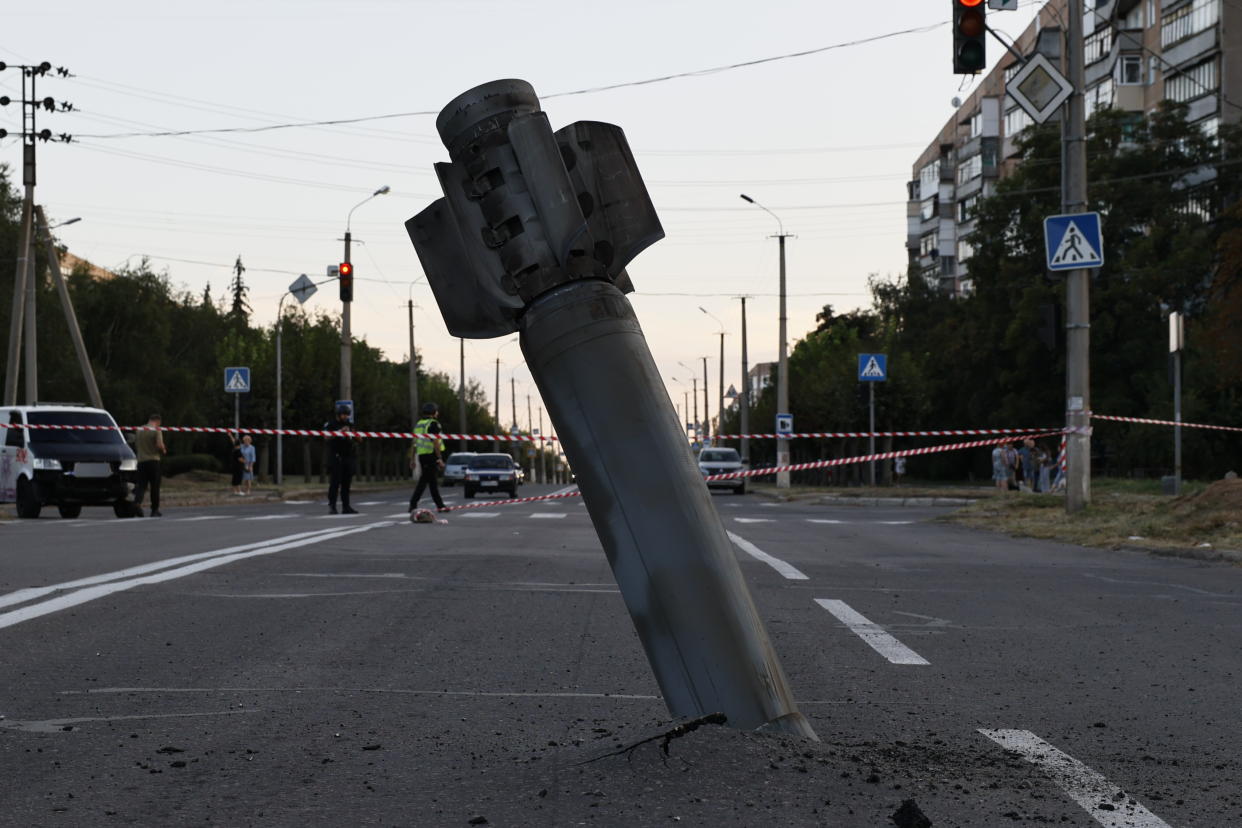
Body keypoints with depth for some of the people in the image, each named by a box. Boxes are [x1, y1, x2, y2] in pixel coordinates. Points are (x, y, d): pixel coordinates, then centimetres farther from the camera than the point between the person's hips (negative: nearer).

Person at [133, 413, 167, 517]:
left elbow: (135, 446, 18)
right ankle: (155, 510, 6)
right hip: (153, 460, -4)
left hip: (141, 461, 4)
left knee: (141, 485, 1)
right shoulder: (156, 431, -6)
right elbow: (159, 445, -18)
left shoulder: (139, 431, 13)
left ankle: (137, 502, -25)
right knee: (155, 486, 3)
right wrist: (163, 451, 3)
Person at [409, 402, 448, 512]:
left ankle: (440, 505, 19)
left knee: (433, 481, 13)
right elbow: (435, 442, -16)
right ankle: (413, 504, -12)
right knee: (424, 481, -7)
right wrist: (440, 459, -17)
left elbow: (414, 443, 15)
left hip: (421, 455, 8)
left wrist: (412, 459, 19)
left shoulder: (418, 424, 15)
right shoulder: (433, 424, -10)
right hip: (431, 455, -8)